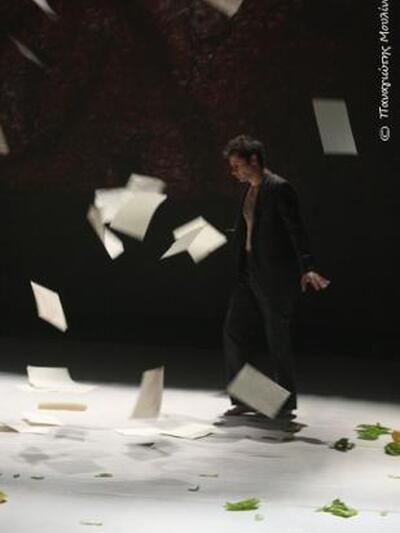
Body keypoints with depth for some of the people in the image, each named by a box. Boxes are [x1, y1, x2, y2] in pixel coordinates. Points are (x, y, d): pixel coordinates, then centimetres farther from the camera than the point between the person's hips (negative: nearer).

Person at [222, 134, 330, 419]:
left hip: (276, 276, -9)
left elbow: (297, 230, -21)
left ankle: (287, 402, 14)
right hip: (250, 273, 9)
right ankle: (244, 398, 16)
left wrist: (307, 268, -30)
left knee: (278, 340, 0)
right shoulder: (250, 189, 13)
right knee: (234, 332, 7)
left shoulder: (279, 188, -14)